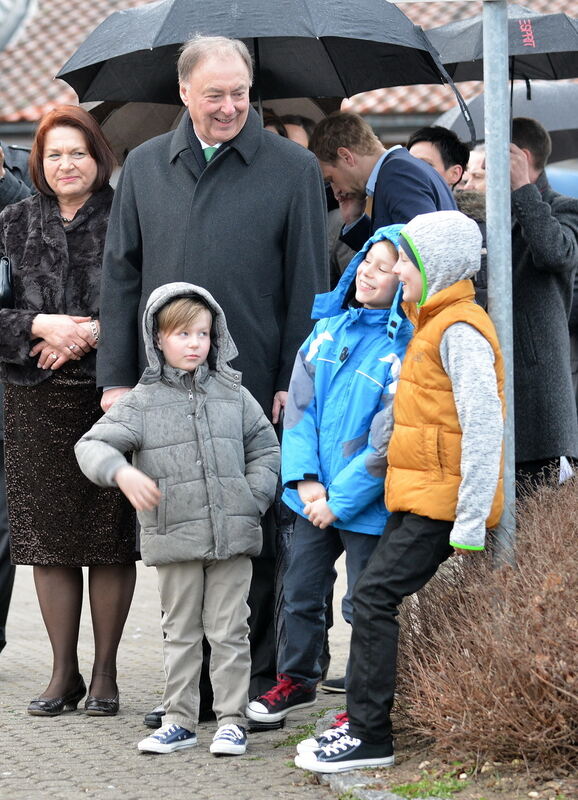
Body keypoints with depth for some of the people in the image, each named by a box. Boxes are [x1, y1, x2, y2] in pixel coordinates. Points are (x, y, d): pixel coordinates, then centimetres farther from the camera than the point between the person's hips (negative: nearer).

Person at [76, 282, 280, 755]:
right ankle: (180, 720, 16)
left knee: (229, 631, 3)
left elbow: (266, 450, 13)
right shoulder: (143, 402, 1)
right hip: (174, 537, -1)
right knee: (181, 631, 9)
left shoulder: (234, 396, 7)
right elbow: (93, 445, -5)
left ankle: (232, 720, 8)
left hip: (233, 536, 1)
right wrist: (121, 471, -25)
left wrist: (253, 498, 0)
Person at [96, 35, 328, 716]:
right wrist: (116, 377, 6)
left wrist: (295, 381, -5)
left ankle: (259, 679, 10)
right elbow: (121, 275, 12)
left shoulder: (292, 169, 2)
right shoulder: (144, 168, 11)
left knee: (256, 537, 2)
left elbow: (308, 283, 1)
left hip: (256, 386, -3)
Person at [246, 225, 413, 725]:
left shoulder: (405, 348, -15)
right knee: (301, 592, 18)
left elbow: (388, 442, -17)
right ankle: (297, 680, 37)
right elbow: (300, 405, 4)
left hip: (367, 505, -6)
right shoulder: (330, 327, 5)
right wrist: (306, 478, -7)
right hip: (314, 497, 6)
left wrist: (339, 498, -15)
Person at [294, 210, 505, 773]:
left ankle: (369, 736, -9)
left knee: (375, 597, -12)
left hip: (440, 502, -10)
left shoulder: (459, 331, -15)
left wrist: (471, 520, -22)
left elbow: (483, 425, -21)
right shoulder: (433, 325, 18)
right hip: (418, 499, 10)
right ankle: (365, 725, 18)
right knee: (377, 598, 11)